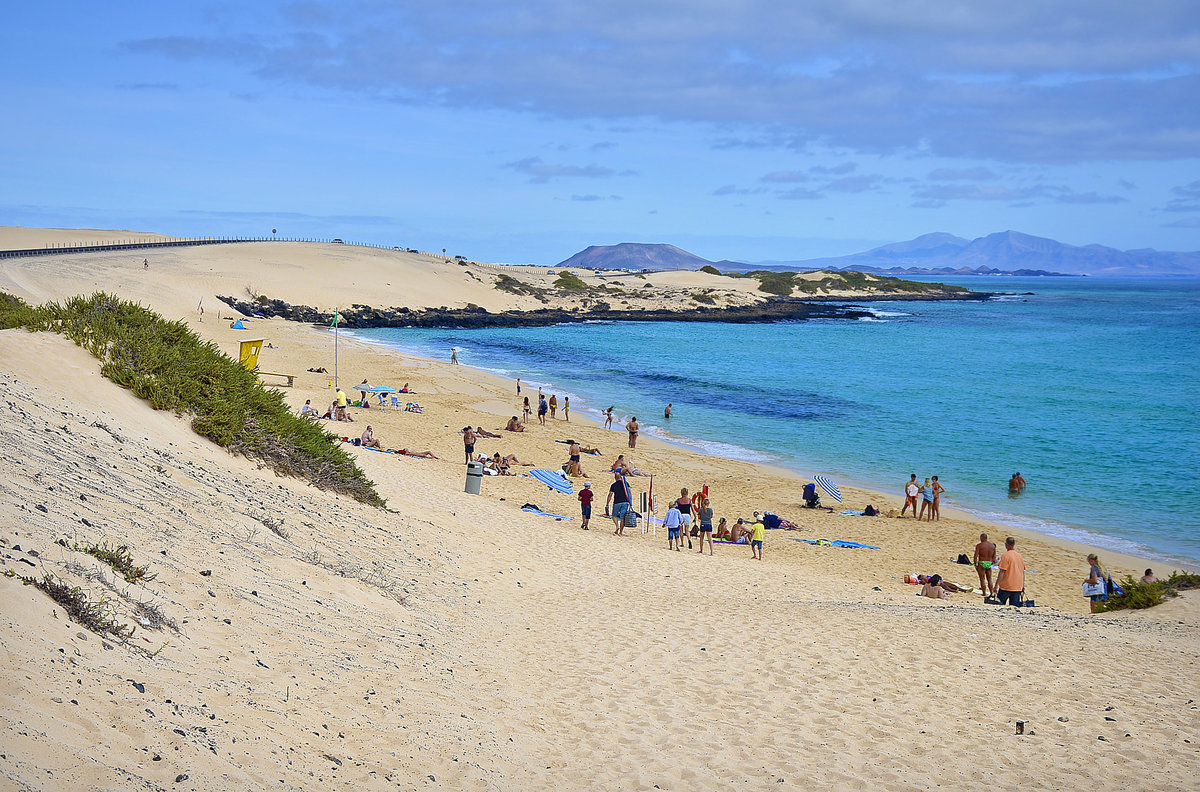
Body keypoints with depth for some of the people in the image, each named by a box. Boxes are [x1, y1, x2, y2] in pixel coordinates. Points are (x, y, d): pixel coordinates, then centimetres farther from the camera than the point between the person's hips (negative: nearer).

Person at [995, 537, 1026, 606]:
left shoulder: (1005, 556, -11)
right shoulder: (1019, 556, 9)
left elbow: (1002, 572, -15)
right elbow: (1023, 572, 14)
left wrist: (996, 585, -12)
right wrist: (1023, 586, 23)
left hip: (1006, 587, -5)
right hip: (1018, 587, 5)